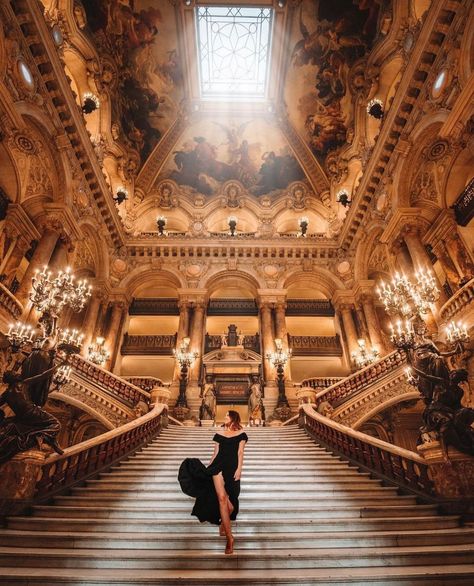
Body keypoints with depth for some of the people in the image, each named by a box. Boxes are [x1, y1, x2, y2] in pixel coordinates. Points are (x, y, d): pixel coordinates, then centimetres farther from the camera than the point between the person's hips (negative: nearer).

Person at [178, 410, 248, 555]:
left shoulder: (241, 434, 5)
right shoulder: (219, 434, 13)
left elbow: (240, 452, 0)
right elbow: (215, 453, 15)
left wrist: (239, 469, -9)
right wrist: (208, 467, 12)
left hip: (232, 467, -1)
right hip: (219, 466, 1)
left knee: (230, 501, 5)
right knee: (222, 498, -11)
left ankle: (223, 523, 35)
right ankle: (229, 537, -8)